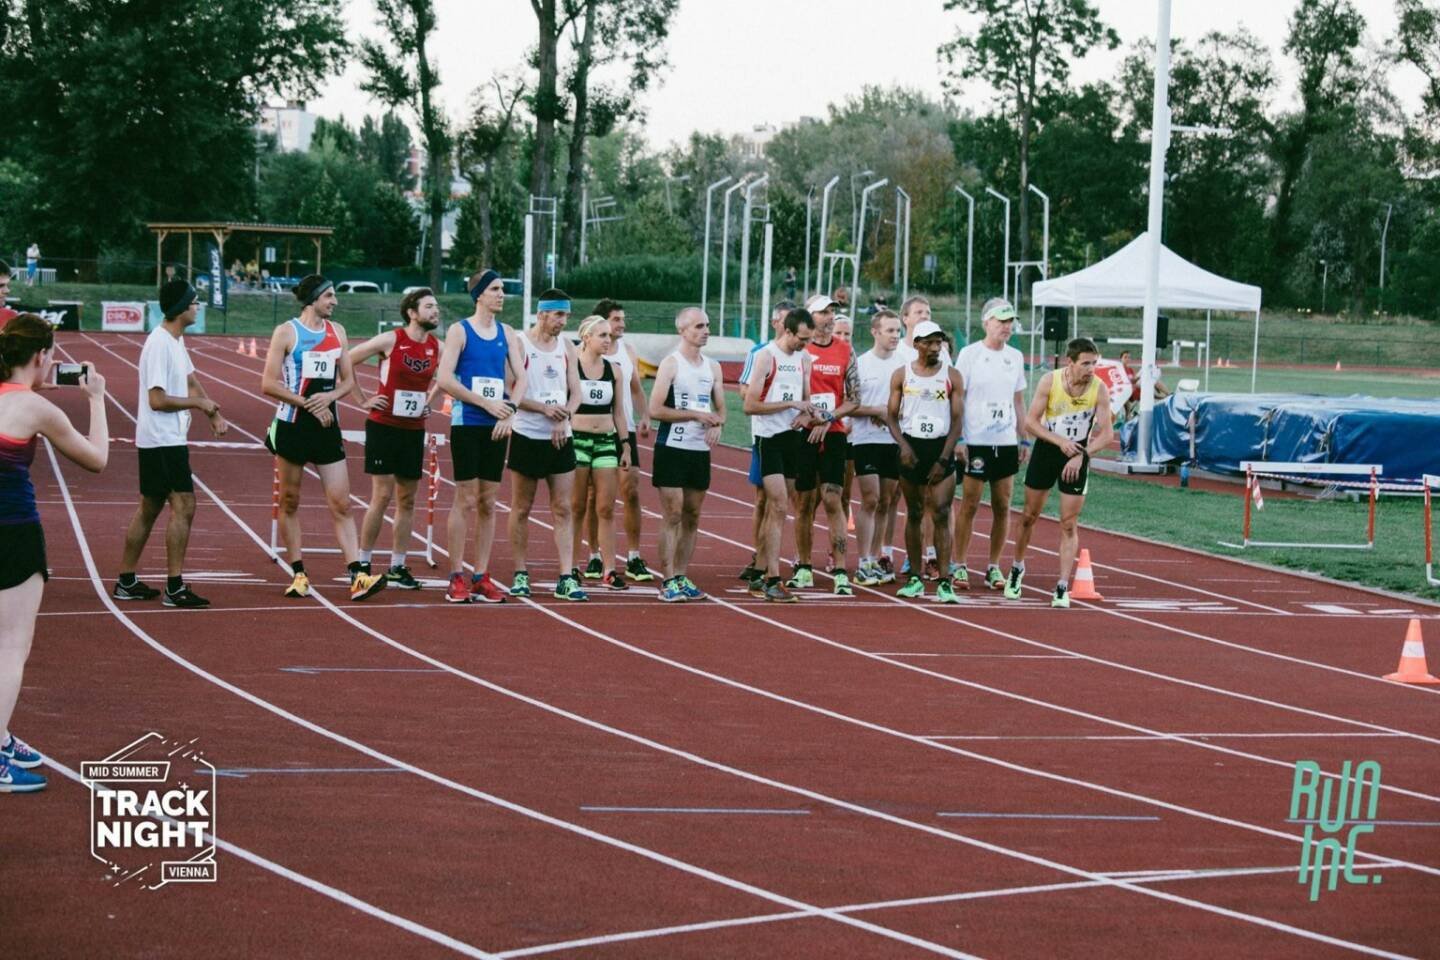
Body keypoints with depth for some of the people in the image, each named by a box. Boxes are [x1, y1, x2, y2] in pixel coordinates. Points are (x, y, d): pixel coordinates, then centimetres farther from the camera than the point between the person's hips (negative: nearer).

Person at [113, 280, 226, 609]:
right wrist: (199, 403, -12)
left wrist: (214, 413, 5)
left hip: (170, 440, 10)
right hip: (162, 440, -10)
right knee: (183, 507, -11)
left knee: (149, 508, 14)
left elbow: (190, 381, 19)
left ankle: (126, 582, 20)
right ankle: (175, 588, -10)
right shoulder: (159, 344, -19)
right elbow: (157, 399, -22)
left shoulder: (177, 340, 11)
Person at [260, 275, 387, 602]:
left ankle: (358, 577, -10)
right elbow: (269, 384, -9)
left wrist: (329, 397, -7)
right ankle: (298, 575, 13)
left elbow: (348, 380, 13)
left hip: (327, 426, 4)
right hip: (292, 426, -4)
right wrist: (307, 404, -13)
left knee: (341, 504, -4)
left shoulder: (337, 332, 10)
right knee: (289, 502, 4)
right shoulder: (286, 332, -5)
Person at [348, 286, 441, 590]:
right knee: (382, 496, -7)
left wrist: (429, 399, 12)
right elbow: (346, 362, -6)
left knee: (407, 500, 7)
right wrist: (363, 400, -7)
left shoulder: (438, 348, 3)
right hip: (384, 426, -5)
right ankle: (363, 563, 2)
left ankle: (397, 567, 14)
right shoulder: (390, 340, -11)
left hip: (414, 430, 5)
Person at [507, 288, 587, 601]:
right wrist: (544, 408, -21)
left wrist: (564, 418, -9)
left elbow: (575, 393, 9)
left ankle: (566, 578, -2)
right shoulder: (520, 344, -6)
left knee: (563, 510, 0)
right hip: (527, 436, -4)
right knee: (521, 508, 5)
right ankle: (520, 574, 13)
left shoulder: (566, 348, 10)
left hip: (561, 438, 4)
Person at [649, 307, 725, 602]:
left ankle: (682, 577, 15)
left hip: (701, 450, 6)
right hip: (672, 448, -6)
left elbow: (720, 409, 17)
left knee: (692, 517, 8)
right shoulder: (671, 364, -7)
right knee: (672, 515, -7)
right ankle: (668, 581, -5)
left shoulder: (713, 367, 13)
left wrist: (717, 425, -6)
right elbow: (655, 410, -14)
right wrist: (696, 415, -16)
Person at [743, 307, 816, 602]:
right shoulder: (766, 356, -11)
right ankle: (772, 581, -13)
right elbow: (750, 405, -15)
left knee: (773, 508, 11)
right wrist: (791, 404, -17)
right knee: (779, 506, -14)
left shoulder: (804, 359, 11)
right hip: (769, 437, -7)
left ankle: (759, 575, 17)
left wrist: (805, 415, -4)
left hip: (792, 437, 7)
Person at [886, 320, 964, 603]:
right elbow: (892, 416, 6)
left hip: (941, 447, -1)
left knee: (941, 514, -9)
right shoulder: (902, 375, 4)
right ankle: (915, 579, 14)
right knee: (914, 514, 7)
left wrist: (943, 459, -8)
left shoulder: (951, 376, 1)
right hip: (911, 447, 1)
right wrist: (903, 446, -10)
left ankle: (945, 582, -11)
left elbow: (957, 420, -1)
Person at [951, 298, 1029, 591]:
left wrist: (1024, 440, 14)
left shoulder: (1015, 357, 11)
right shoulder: (969, 354, -3)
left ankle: (994, 567, 12)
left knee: (1002, 506, 4)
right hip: (975, 442, -4)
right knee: (969, 504, -3)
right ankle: (959, 566, 5)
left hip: (1006, 443, 4)